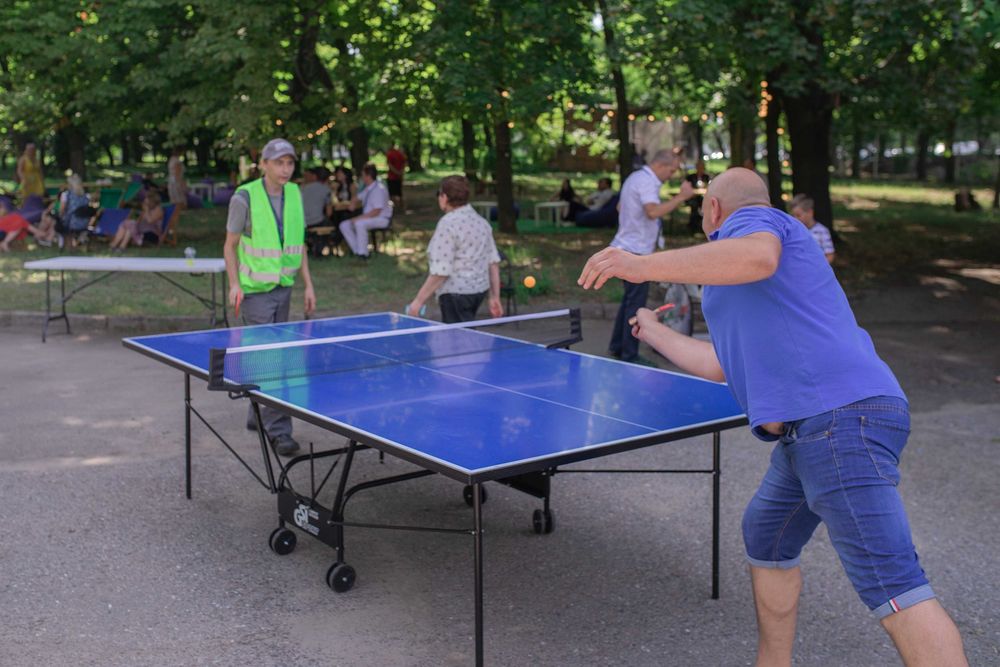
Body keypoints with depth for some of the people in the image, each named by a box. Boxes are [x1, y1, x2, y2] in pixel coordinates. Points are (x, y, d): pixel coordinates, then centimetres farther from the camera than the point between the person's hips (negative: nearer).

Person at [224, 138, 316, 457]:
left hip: (283, 287, 6)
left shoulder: (295, 195, 5)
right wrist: (234, 284, -15)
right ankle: (278, 430, -8)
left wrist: (308, 284, 7)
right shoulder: (245, 197, -11)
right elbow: (230, 245, -4)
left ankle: (258, 417, 28)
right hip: (254, 289, -6)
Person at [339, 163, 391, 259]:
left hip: (381, 219, -9)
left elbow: (376, 212, -25)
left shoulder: (379, 189, -19)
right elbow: (357, 202, 23)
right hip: (367, 218, 9)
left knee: (359, 224, -35)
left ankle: (363, 253, -22)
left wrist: (358, 218, -24)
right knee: (344, 225, -3)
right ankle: (357, 251, -4)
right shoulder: (368, 188, 7)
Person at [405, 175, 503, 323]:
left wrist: (418, 301, -14)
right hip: (480, 290, 9)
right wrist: (495, 297, 17)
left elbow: (441, 272, -20)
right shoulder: (481, 221, 10)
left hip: (456, 293, -9)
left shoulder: (448, 224, -15)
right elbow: (494, 262, 11)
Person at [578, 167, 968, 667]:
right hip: (809, 431, 11)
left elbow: (758, 256, -23)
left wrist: (644, 265, -27)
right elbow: (722, 365, 33)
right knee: (766, 539, 25)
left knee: (893, 587, -16)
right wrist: (654, 333, 48)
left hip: (840, 415, -11)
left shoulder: (751, 219, 3)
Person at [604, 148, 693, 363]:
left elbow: (620, 207, 27)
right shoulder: (647, 182, -17)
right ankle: (629, 355, -1)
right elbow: (653, 212, -34)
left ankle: (617, 346, 25)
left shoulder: (636, 177, 15)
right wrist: (681, 197, -29)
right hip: (635, 251, -11)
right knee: (636, 304, -5)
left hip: (626, 247, 11)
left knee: (630, 299, 18)